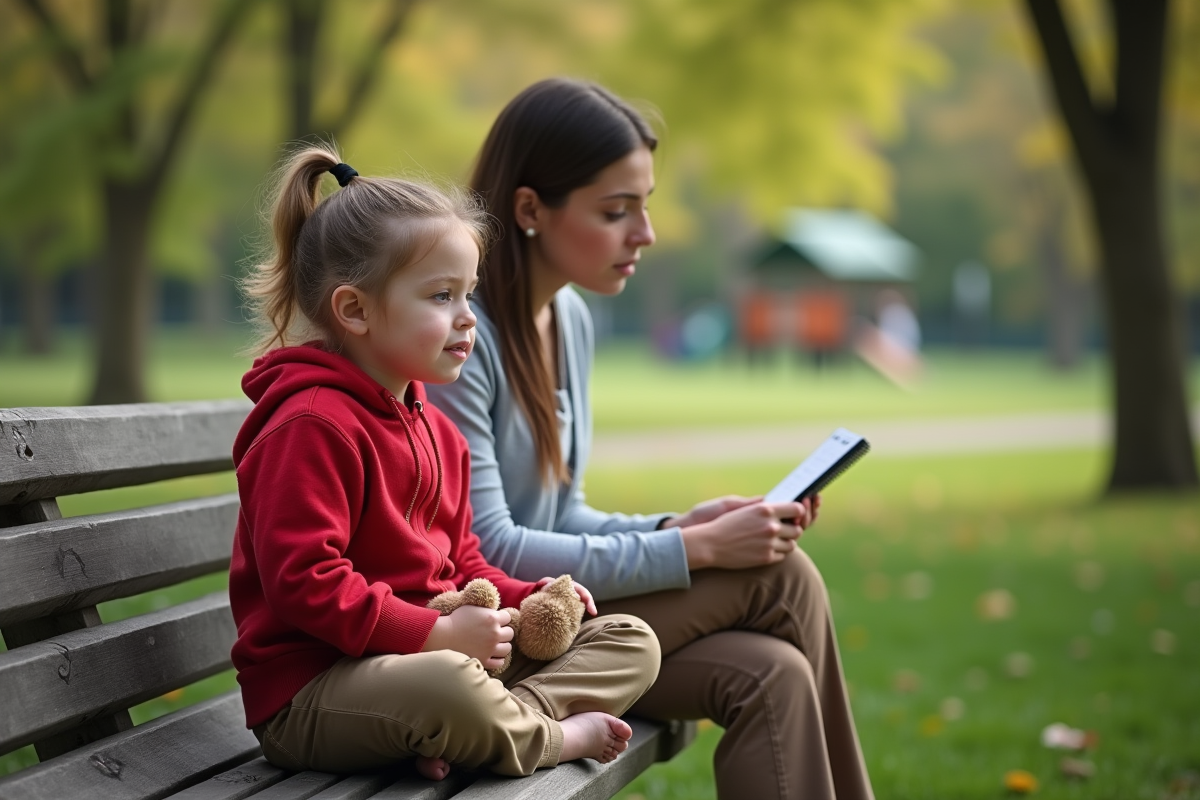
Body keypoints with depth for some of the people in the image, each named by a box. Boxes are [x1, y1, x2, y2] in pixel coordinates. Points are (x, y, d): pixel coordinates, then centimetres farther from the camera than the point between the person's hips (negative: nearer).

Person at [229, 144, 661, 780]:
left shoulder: (437, 432, 17)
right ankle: (555, 738, -10)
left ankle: (487, 727, -20)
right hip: (309, 694, -10)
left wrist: (526, 600, 3)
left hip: (442, 651, 10)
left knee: (632, 642, 5)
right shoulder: (311, 425, -16)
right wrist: (436, 633, -24)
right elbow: (300, 579, -24)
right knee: (447, 686, -43)